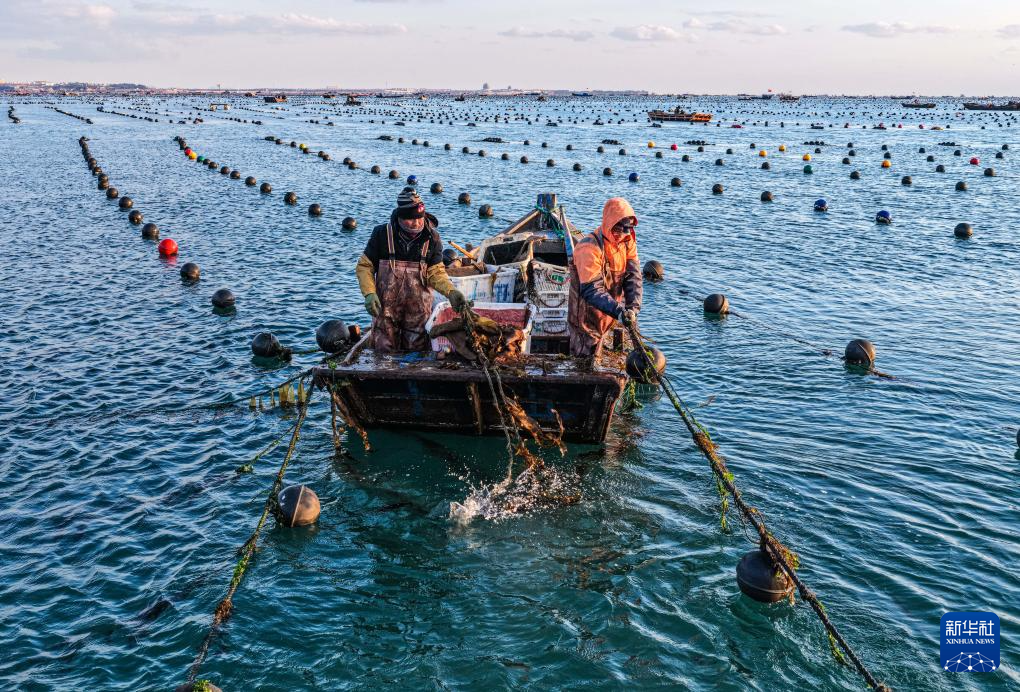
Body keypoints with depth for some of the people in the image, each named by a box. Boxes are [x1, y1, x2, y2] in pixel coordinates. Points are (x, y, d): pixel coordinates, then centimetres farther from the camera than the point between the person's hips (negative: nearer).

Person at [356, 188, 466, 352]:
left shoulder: (432, 237, -4)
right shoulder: (382, 234, -8)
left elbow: (436, 272, -4)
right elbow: (364, 266, -1)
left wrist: (450, 291, -22)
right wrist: (369, 293, -15)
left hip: (419, 308, 1)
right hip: (386, 306, -1)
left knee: (416, 349, 9)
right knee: (385, 349, 6)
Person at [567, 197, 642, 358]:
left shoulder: (627, 241, -3)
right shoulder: (589, 248, -27)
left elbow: (633, 276, -10)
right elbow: (591, 290, -32)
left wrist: (632, 307, -25)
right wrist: (618, 310, -41)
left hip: (606, 316, 7)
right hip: (586, 317, -7)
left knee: (595, 357, 23)